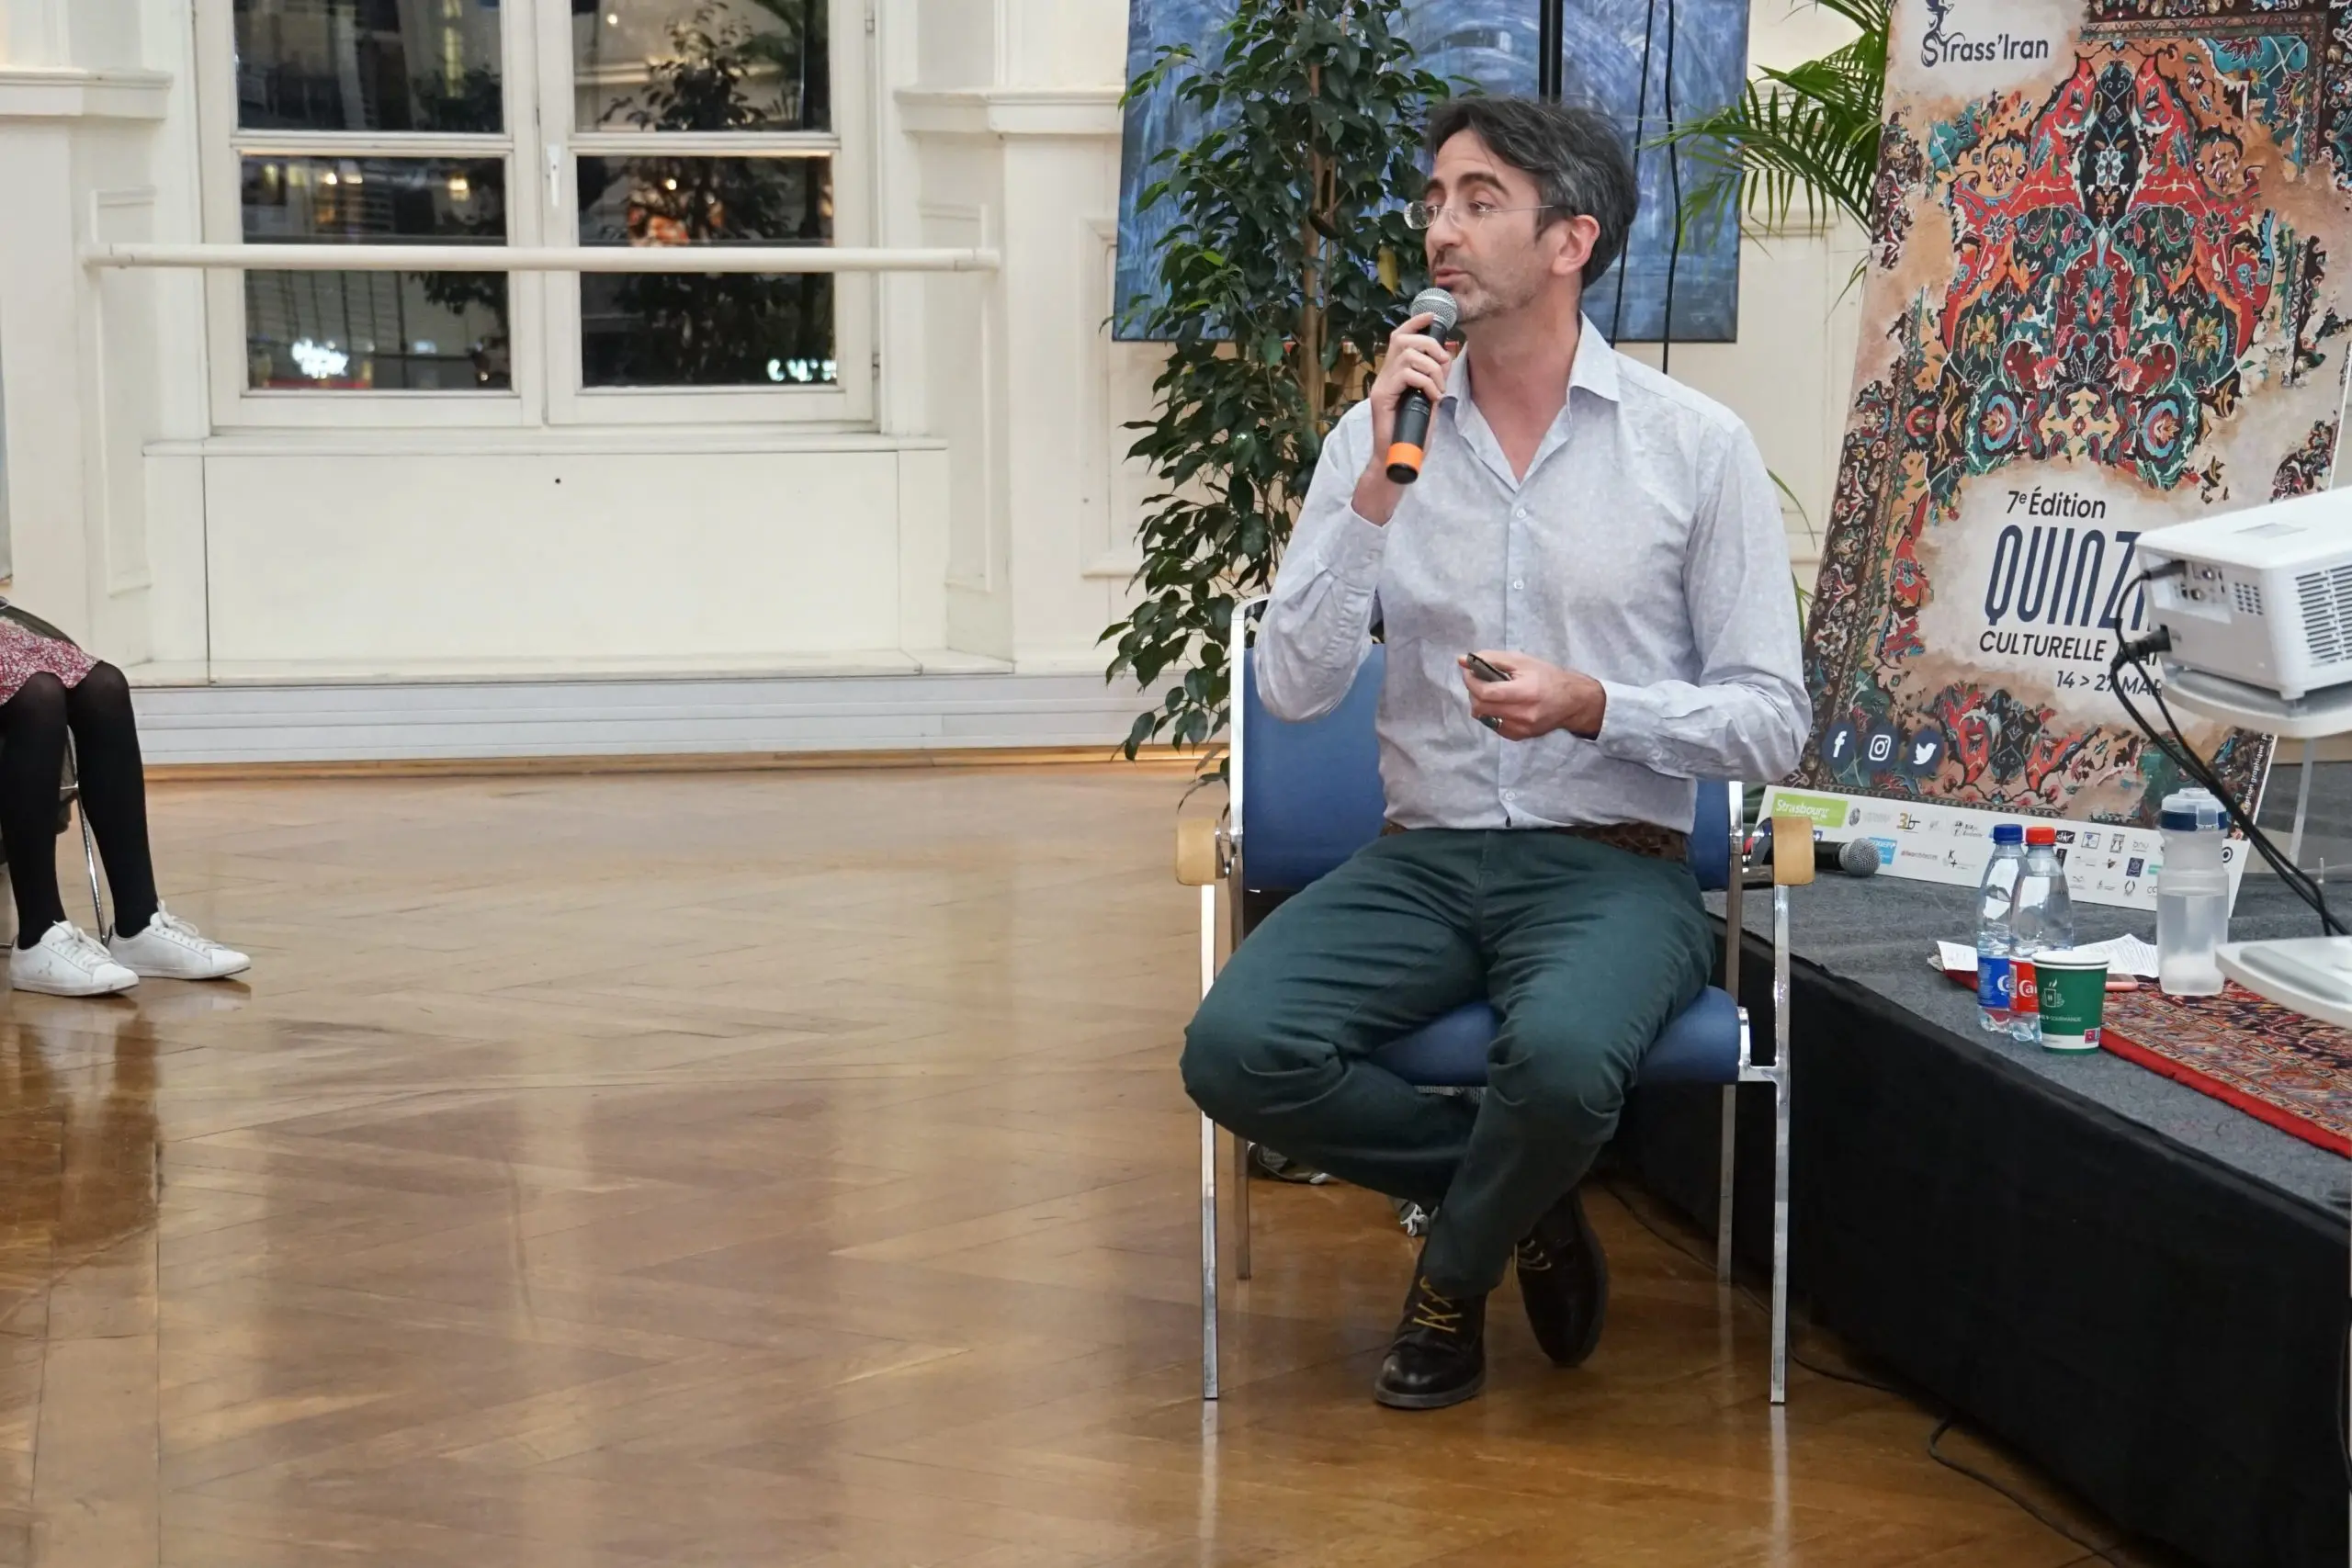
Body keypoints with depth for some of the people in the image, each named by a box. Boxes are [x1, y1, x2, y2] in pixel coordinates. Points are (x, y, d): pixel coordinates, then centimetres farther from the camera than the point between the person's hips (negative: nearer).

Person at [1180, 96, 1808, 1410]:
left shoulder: (1698, 445, -1)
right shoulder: (1382, 431, 6)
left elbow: (1774, 722, -1)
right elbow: (1294, 688, -3)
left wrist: (1595, 707, -18)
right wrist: (1379, 488, -13)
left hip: (1614, 866, -3)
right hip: (1424, 859, 3)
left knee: (1560, 1056, -37)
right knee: (1237, 1049, -26)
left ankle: (1453, 1278, -1)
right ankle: (1523, 1199, 1)